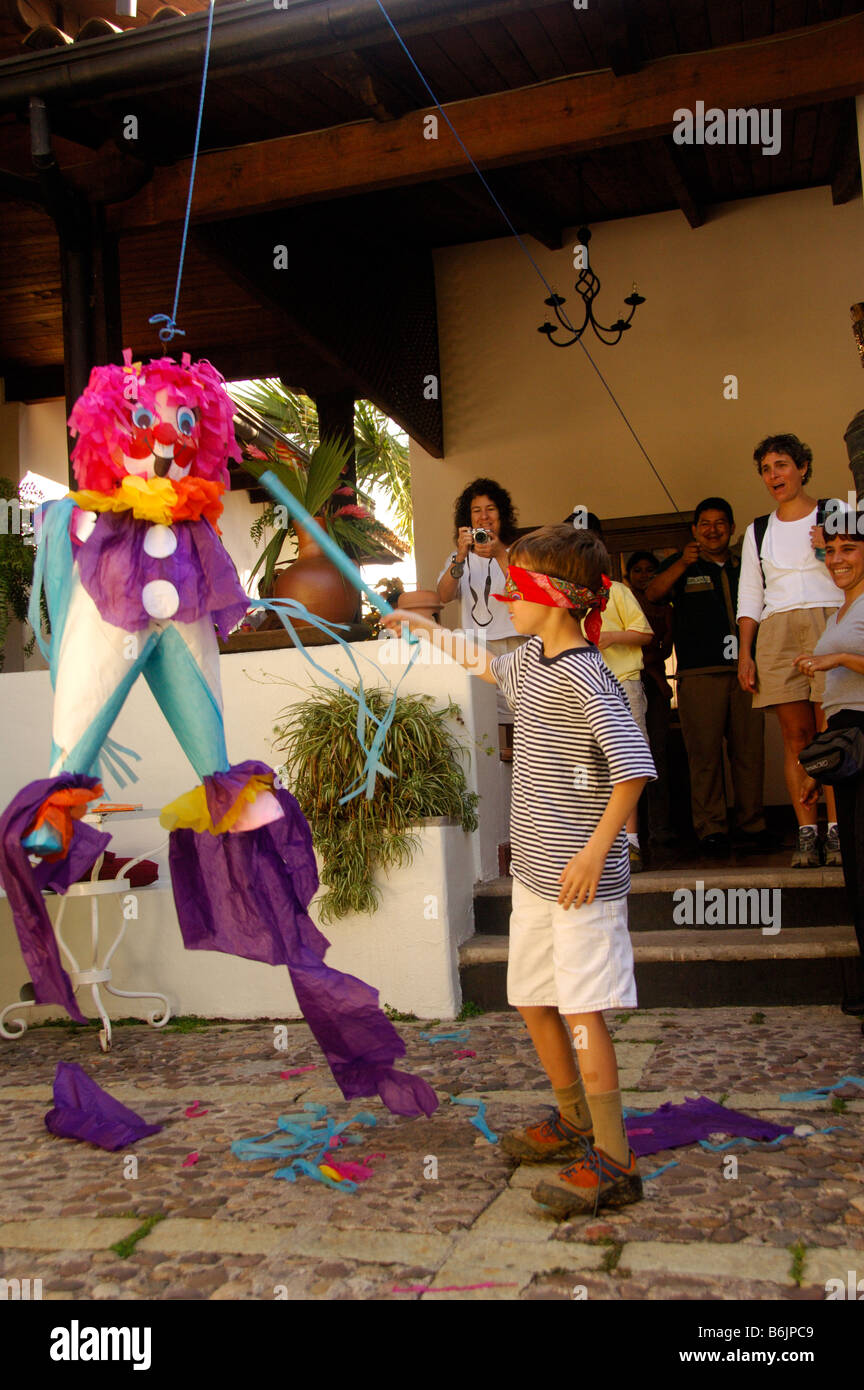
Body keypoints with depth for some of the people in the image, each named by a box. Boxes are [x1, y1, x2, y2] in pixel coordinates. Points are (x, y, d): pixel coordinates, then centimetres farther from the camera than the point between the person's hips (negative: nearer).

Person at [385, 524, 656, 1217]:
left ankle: (613, 1162, 2)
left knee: (582, 1010, -8)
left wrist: (596, 849, -26)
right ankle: (574, 1121, 35)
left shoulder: (584, 675, -18)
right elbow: (486, 666, 34)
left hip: (580, 875, -9)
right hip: (534, 872, 9)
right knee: (533, 1002, 17)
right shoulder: (532, 660, 11)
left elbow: (634, 765, -26)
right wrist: (425, 628, 39)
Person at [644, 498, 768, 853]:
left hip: (744, 670, 3)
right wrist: (682, 564, -20)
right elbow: (652, 594, -7)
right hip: (699, 674, -3)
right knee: (704, 752, -6)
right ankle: (710, 830, -2)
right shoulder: (681, 565, 12)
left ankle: (751, 826, 8)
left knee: (749, 750, 1)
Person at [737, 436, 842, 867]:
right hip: (777, 632, 2)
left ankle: (837, 831, -9)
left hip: (829, 622, -2)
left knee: (831, 731, -11)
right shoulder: (758, 530, 19)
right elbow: (749, 597, 16)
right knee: (796, 734, -4)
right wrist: (744, 653, 7)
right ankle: (806, 833, -4)